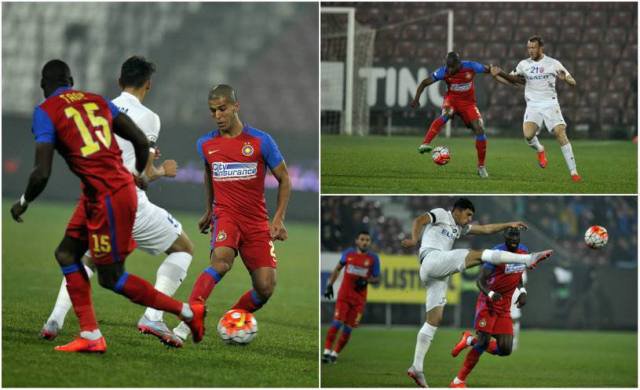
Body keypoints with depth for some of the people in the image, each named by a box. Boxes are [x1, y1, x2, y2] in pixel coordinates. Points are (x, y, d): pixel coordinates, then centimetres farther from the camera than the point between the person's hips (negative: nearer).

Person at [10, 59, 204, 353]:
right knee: (66, 253, 14)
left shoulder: (45, 112, -7)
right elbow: (141, 141, 11)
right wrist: (139, 174, 32)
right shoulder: (97, 101, 12)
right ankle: (90, 336, 10)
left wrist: (23, 203, 5)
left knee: (110, 278, 4)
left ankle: (187, 312, 8)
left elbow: (42, 173, -15)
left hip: (108, 198, -8)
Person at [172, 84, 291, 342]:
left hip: (257, 222, 1)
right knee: (221, 258, -33)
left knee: (265, 288, -7)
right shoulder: (205, 144, 4)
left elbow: (284, 180, 3)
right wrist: (208, 211, 30)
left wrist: (278, 219, -6)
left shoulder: (260, 141, -5)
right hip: (226, 215, -1)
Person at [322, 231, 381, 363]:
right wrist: (330, 285, 7)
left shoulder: (373, 258, -2)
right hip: (344, 294, 0)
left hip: (359, 299, 0)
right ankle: (327, 351, -8)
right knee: (337, 323, -12)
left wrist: (366, 281, -15)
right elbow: (337, 269, 14)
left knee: (348, 328, 1)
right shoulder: (348, 253, 1)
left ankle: (335, 353, 13)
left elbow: (377, 278, 5)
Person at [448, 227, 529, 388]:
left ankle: (470, 340, 24)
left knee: (505, 349, -2)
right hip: (488, 303, -6)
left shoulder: (524, 251, 3)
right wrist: (490, 294, -38)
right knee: (484, 341, -16)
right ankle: (458, 381, -4)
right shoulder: (497, 253, -18)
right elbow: (481, 280, -18)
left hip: (504, 307, 6)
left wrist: (522, 292, 1)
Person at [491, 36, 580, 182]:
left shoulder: (553, 63, 0)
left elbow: (573, 82, 1)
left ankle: (573, 171, -13)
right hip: (533, 106, 2)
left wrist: (565, 78, -22)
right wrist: (496, 75, 0)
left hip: (550, 104, -2)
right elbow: (510, 80, 18)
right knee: (528, 135, -22)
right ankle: (540, 150, 14)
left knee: (561, 134, -17)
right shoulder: (524, 64, 7)